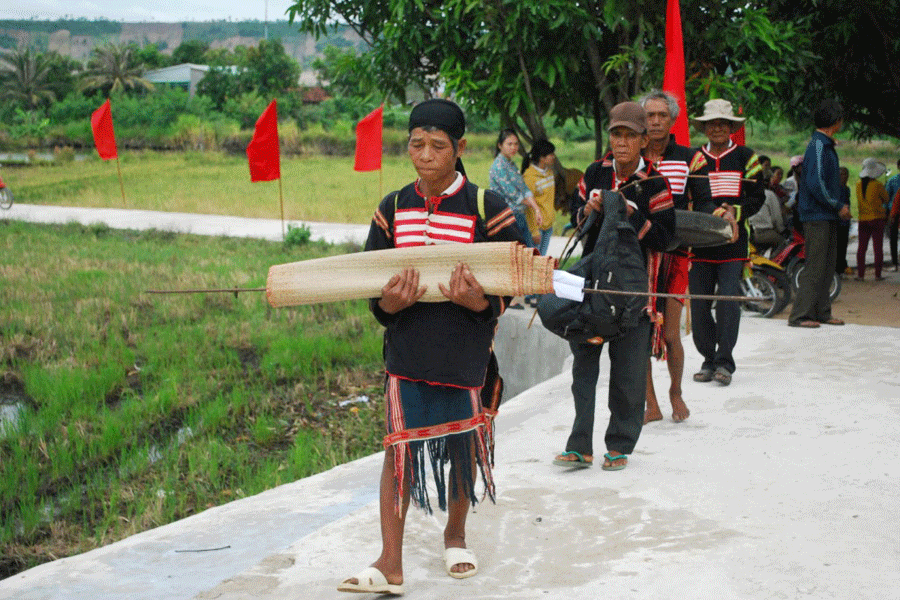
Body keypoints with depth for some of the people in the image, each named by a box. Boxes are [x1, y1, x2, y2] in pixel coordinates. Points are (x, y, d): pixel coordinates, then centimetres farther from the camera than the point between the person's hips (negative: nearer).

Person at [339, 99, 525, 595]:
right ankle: (390, 564, -1)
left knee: (464, 444, 11)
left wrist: (477, 302, -23)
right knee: (398, 445, -4)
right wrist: (389, 304, -15)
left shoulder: (487, 208, -6)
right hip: (407, 346, 1)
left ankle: (455, 535, 36)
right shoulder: (392, 209, 3)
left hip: (467, 347, -1)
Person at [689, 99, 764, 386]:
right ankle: (709, 359, 12)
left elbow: (757, 197, 6)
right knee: (699, 303, 0)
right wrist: (715, 213, -7)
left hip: (733, 243, -2)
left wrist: (735, 212, -13)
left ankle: (724, 361, -1)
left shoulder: (746, 157, 8)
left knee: (729, 300, -9)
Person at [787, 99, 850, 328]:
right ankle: (799, 315, -5)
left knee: (827, 266, 13)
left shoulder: (825, 145, 16)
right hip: (817, 216, -10)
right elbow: (816, 184, -21)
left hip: (827, 216, 10)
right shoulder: (818, 145, -15)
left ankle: (822, 312, 19)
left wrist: (839, 206, 11)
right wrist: (838, 206, -14)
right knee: (815, 267, -8)